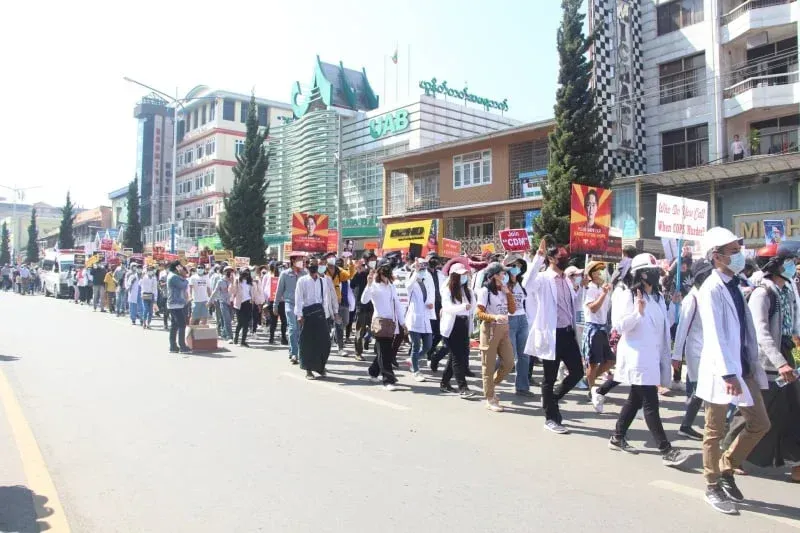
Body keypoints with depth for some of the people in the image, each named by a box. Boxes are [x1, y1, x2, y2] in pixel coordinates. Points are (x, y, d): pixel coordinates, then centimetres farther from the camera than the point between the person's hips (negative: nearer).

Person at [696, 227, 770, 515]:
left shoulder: (735, 285, 10)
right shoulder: (712, 288, -15)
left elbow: (746, 329, 11)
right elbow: (715, 335, -22)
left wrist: (753, 363, 8)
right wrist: (728, 373, -26)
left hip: (744, 367, 8)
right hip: (721, 371, -8)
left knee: (760, 424, 14)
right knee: (715, 432, 5)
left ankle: (727, 469, 31)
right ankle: (712, 487, 21)